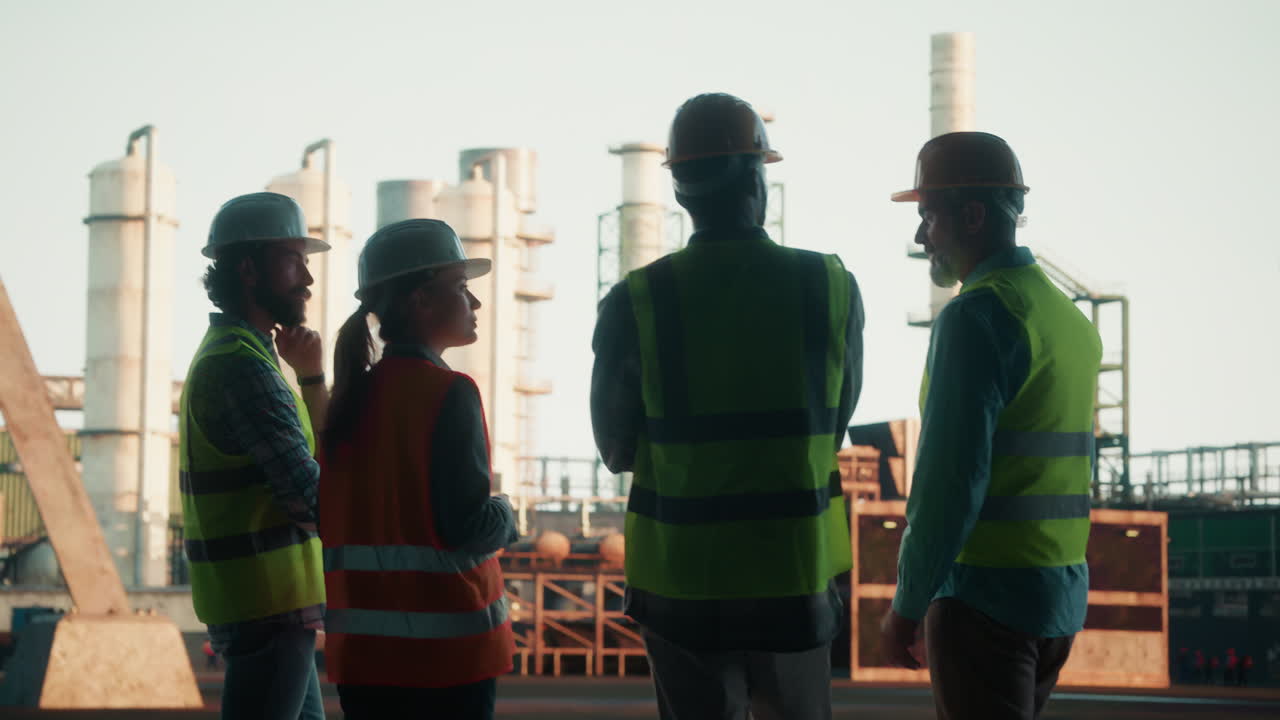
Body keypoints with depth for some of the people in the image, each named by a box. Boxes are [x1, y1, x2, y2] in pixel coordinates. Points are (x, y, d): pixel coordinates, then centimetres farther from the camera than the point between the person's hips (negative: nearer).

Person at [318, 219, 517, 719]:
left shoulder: (350, 396, 7)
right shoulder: (448, 393, -12)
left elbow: (331, 521, 10)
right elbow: (471, 529, -17)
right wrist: (504, 514, 3)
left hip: (362, 648, 6)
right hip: (446, 651, -6)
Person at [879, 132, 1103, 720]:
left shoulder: (976, 317, -13)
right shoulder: (1071, 319, 15)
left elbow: (950, 478, -18)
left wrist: (907, 606, -12)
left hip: (986, 599, -8)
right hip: (1062, 602, 8)